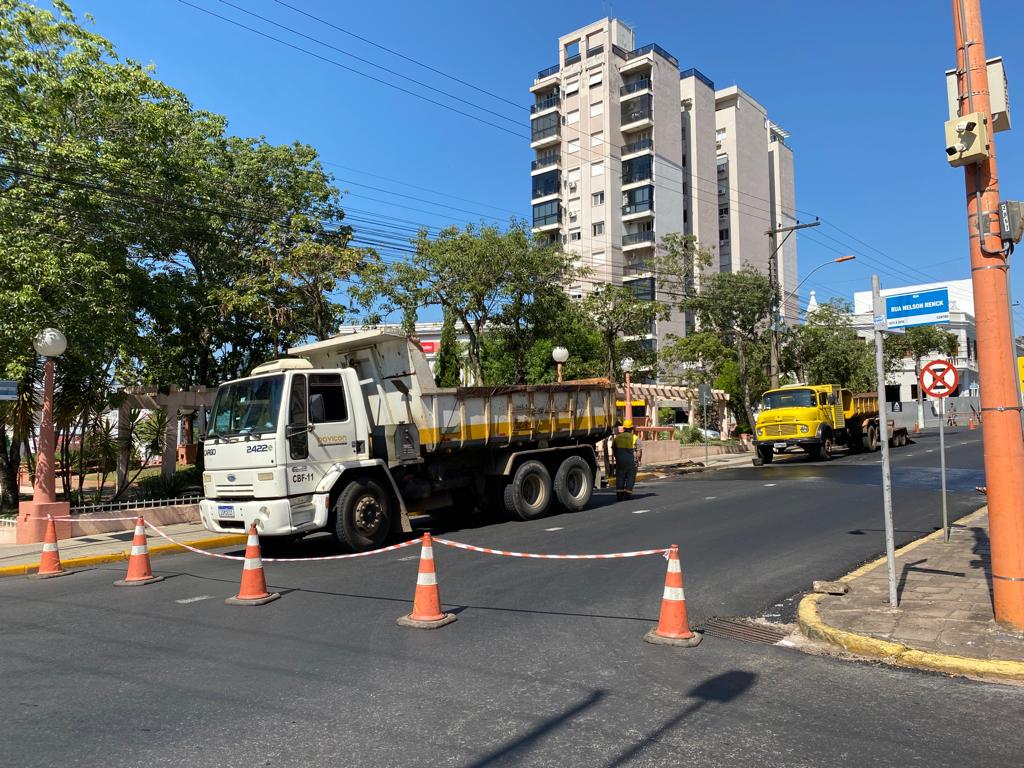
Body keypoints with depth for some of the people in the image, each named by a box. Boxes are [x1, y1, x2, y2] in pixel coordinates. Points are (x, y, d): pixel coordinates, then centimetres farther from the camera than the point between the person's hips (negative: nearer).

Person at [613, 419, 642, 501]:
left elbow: (613, 448, 10)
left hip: (620, 460, 3)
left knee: (620, 477, 9)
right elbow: (639, 451, -8)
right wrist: (638, 460, 2)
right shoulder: (635, 438, -4)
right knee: (630, 477, 6)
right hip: (631, 461, -3)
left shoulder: (617, 437, 6)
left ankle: (619, 493, 5)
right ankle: (628, 493, 1)